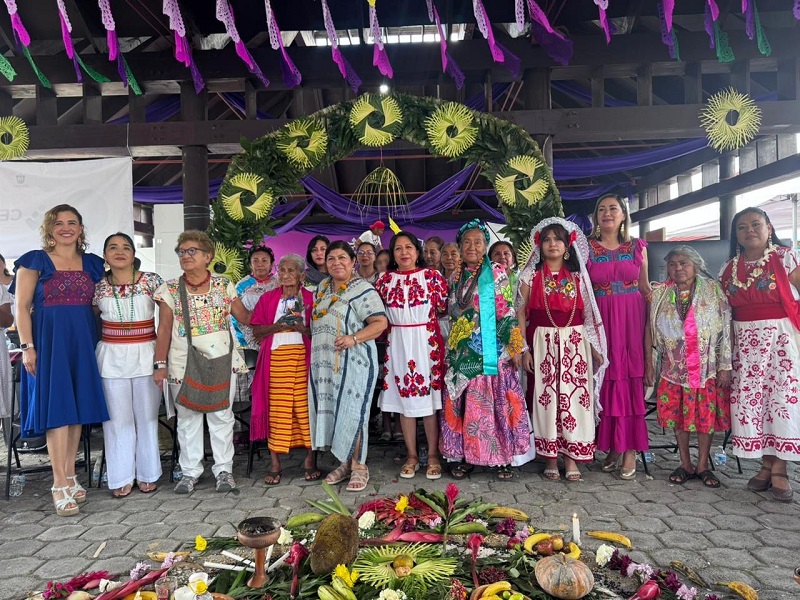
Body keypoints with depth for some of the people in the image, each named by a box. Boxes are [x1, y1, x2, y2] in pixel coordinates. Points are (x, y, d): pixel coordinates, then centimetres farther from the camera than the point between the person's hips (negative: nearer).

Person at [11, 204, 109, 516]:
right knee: (57, 407, -7)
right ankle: (60, 485, -1)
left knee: (79, 407, 6)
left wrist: (102, 340, 6)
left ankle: (70, 475, 18)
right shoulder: (35, 261, 2)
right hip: (49, 340, -4)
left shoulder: (92, 263, 12)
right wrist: (27, 346, -11)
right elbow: (22, 306, -2)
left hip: (84, 341, 4)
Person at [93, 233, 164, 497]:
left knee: (146, 416, 7)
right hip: (111, 357, 1)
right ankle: (121, 478, 18)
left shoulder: (152, 281, -2)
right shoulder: (98, 286, 3)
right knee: (117, 418, 6)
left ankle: (148, 474, 20)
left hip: (145, 355, -1)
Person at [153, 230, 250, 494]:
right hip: (184, 363, 0)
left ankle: (224, 468, 18)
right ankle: (190, 472, 21)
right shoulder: (170, 289, 2)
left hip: (221, 360, 0)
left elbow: (245, 317, 5)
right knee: (187, 418, 8)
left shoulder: (224, 285, 3)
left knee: (221, 416, 5)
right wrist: (160, 364, -4)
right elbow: (164, 329, 0)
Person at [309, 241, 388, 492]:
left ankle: (359, 466, 9)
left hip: (353, 361, -7)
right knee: (331, 410, 10)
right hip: (325, 362, 7)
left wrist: (353, 338, -24)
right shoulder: (322, 287, 15)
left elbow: (380, 322, -14)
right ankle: (345, 462, 23)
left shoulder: (363, 290, -8)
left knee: (352, 412, -5)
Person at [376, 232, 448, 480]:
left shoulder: (432, 275, 0)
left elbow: (444, 307, 1)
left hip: (427, 343, -2)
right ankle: (411, 455, 20)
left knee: (429, 397, 1)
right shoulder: (385, 279, 7)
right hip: (398, 345, 3)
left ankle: (433, 455, 15)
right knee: (404, 399, 7)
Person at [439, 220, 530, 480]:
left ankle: (502, 457, 9)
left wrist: (515, 346, -9)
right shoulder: (455, 278, 13)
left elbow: (508, 312, -4)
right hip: (461, 353, 4)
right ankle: (462, 455, 16)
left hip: (491, 350, -4)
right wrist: (450, 350, 15)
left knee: (495, 401, -2)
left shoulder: (497, 274, 0)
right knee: (462, 403, 5)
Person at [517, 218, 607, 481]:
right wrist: (524, 349, -6)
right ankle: (550, 457, 11)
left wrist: (594, 348, 6)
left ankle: (571, 457, 11)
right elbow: (521, 313, 1)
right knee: (546, 396, 0)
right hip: (543, 342, -1)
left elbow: (588, 313, 10)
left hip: (575, 343, 2)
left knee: (574, 396, 0)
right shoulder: (531, 275, 4)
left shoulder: (578, 276, 10)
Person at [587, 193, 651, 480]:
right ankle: (612, 447, 14)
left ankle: (630, 450, 6)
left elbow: (646, 289, 10)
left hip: (633, 320, 1)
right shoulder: (587, 248, 4)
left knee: (632, 382, 0)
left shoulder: (637, 247, 8)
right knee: (607, 382, 2)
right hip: (602, 320, 0)